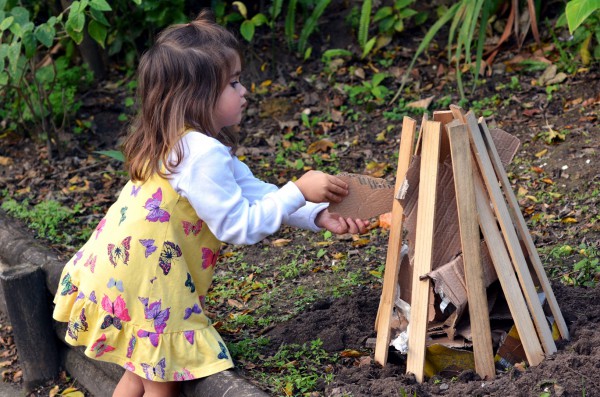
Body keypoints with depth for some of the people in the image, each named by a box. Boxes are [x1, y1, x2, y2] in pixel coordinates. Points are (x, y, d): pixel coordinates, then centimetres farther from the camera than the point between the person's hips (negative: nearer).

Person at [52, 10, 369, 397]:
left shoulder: (195, 143, 7)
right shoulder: (203, 154, -25)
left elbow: (254, 192, 5)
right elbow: (239, 225, -22)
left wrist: (320, 216, -4)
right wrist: (298, 190, -18)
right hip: (140, 288, -10)